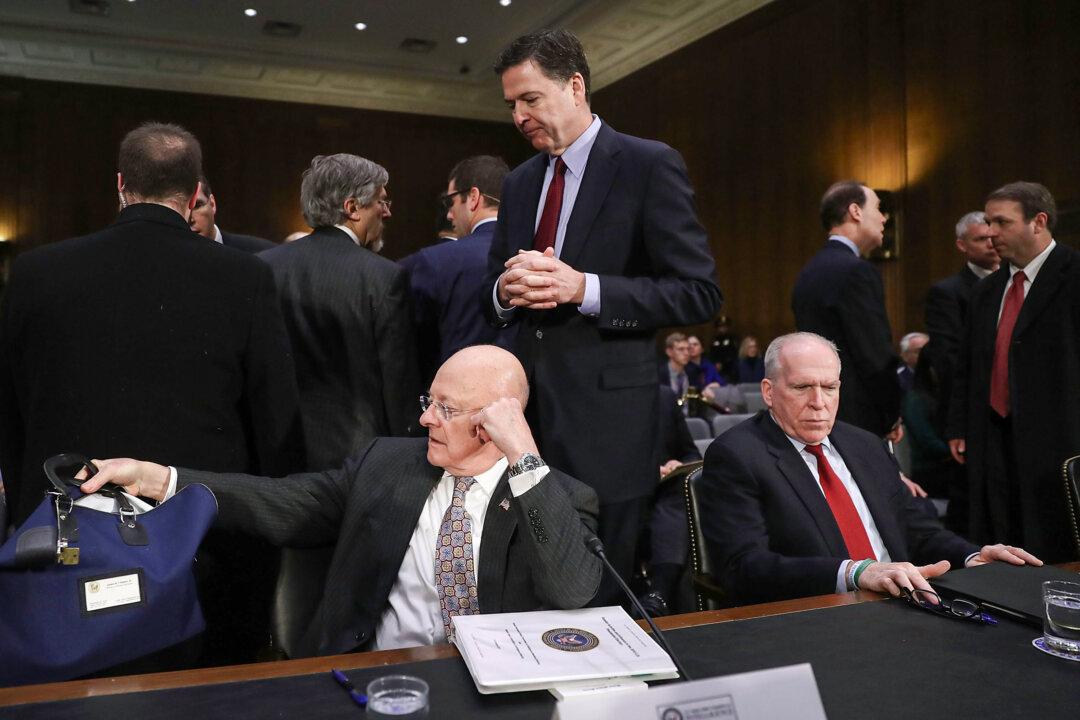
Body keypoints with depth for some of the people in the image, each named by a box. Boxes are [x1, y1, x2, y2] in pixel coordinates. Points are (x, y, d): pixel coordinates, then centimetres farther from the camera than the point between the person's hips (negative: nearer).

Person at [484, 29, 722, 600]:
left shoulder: (649, 166, -4)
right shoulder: (520, 183, 16)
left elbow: (699, 293, -9)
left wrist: (583, 288, -19)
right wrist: (505, 292, -4)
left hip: (604, 421, -5)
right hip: (525, 408, 6)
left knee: (596, 599, 3)